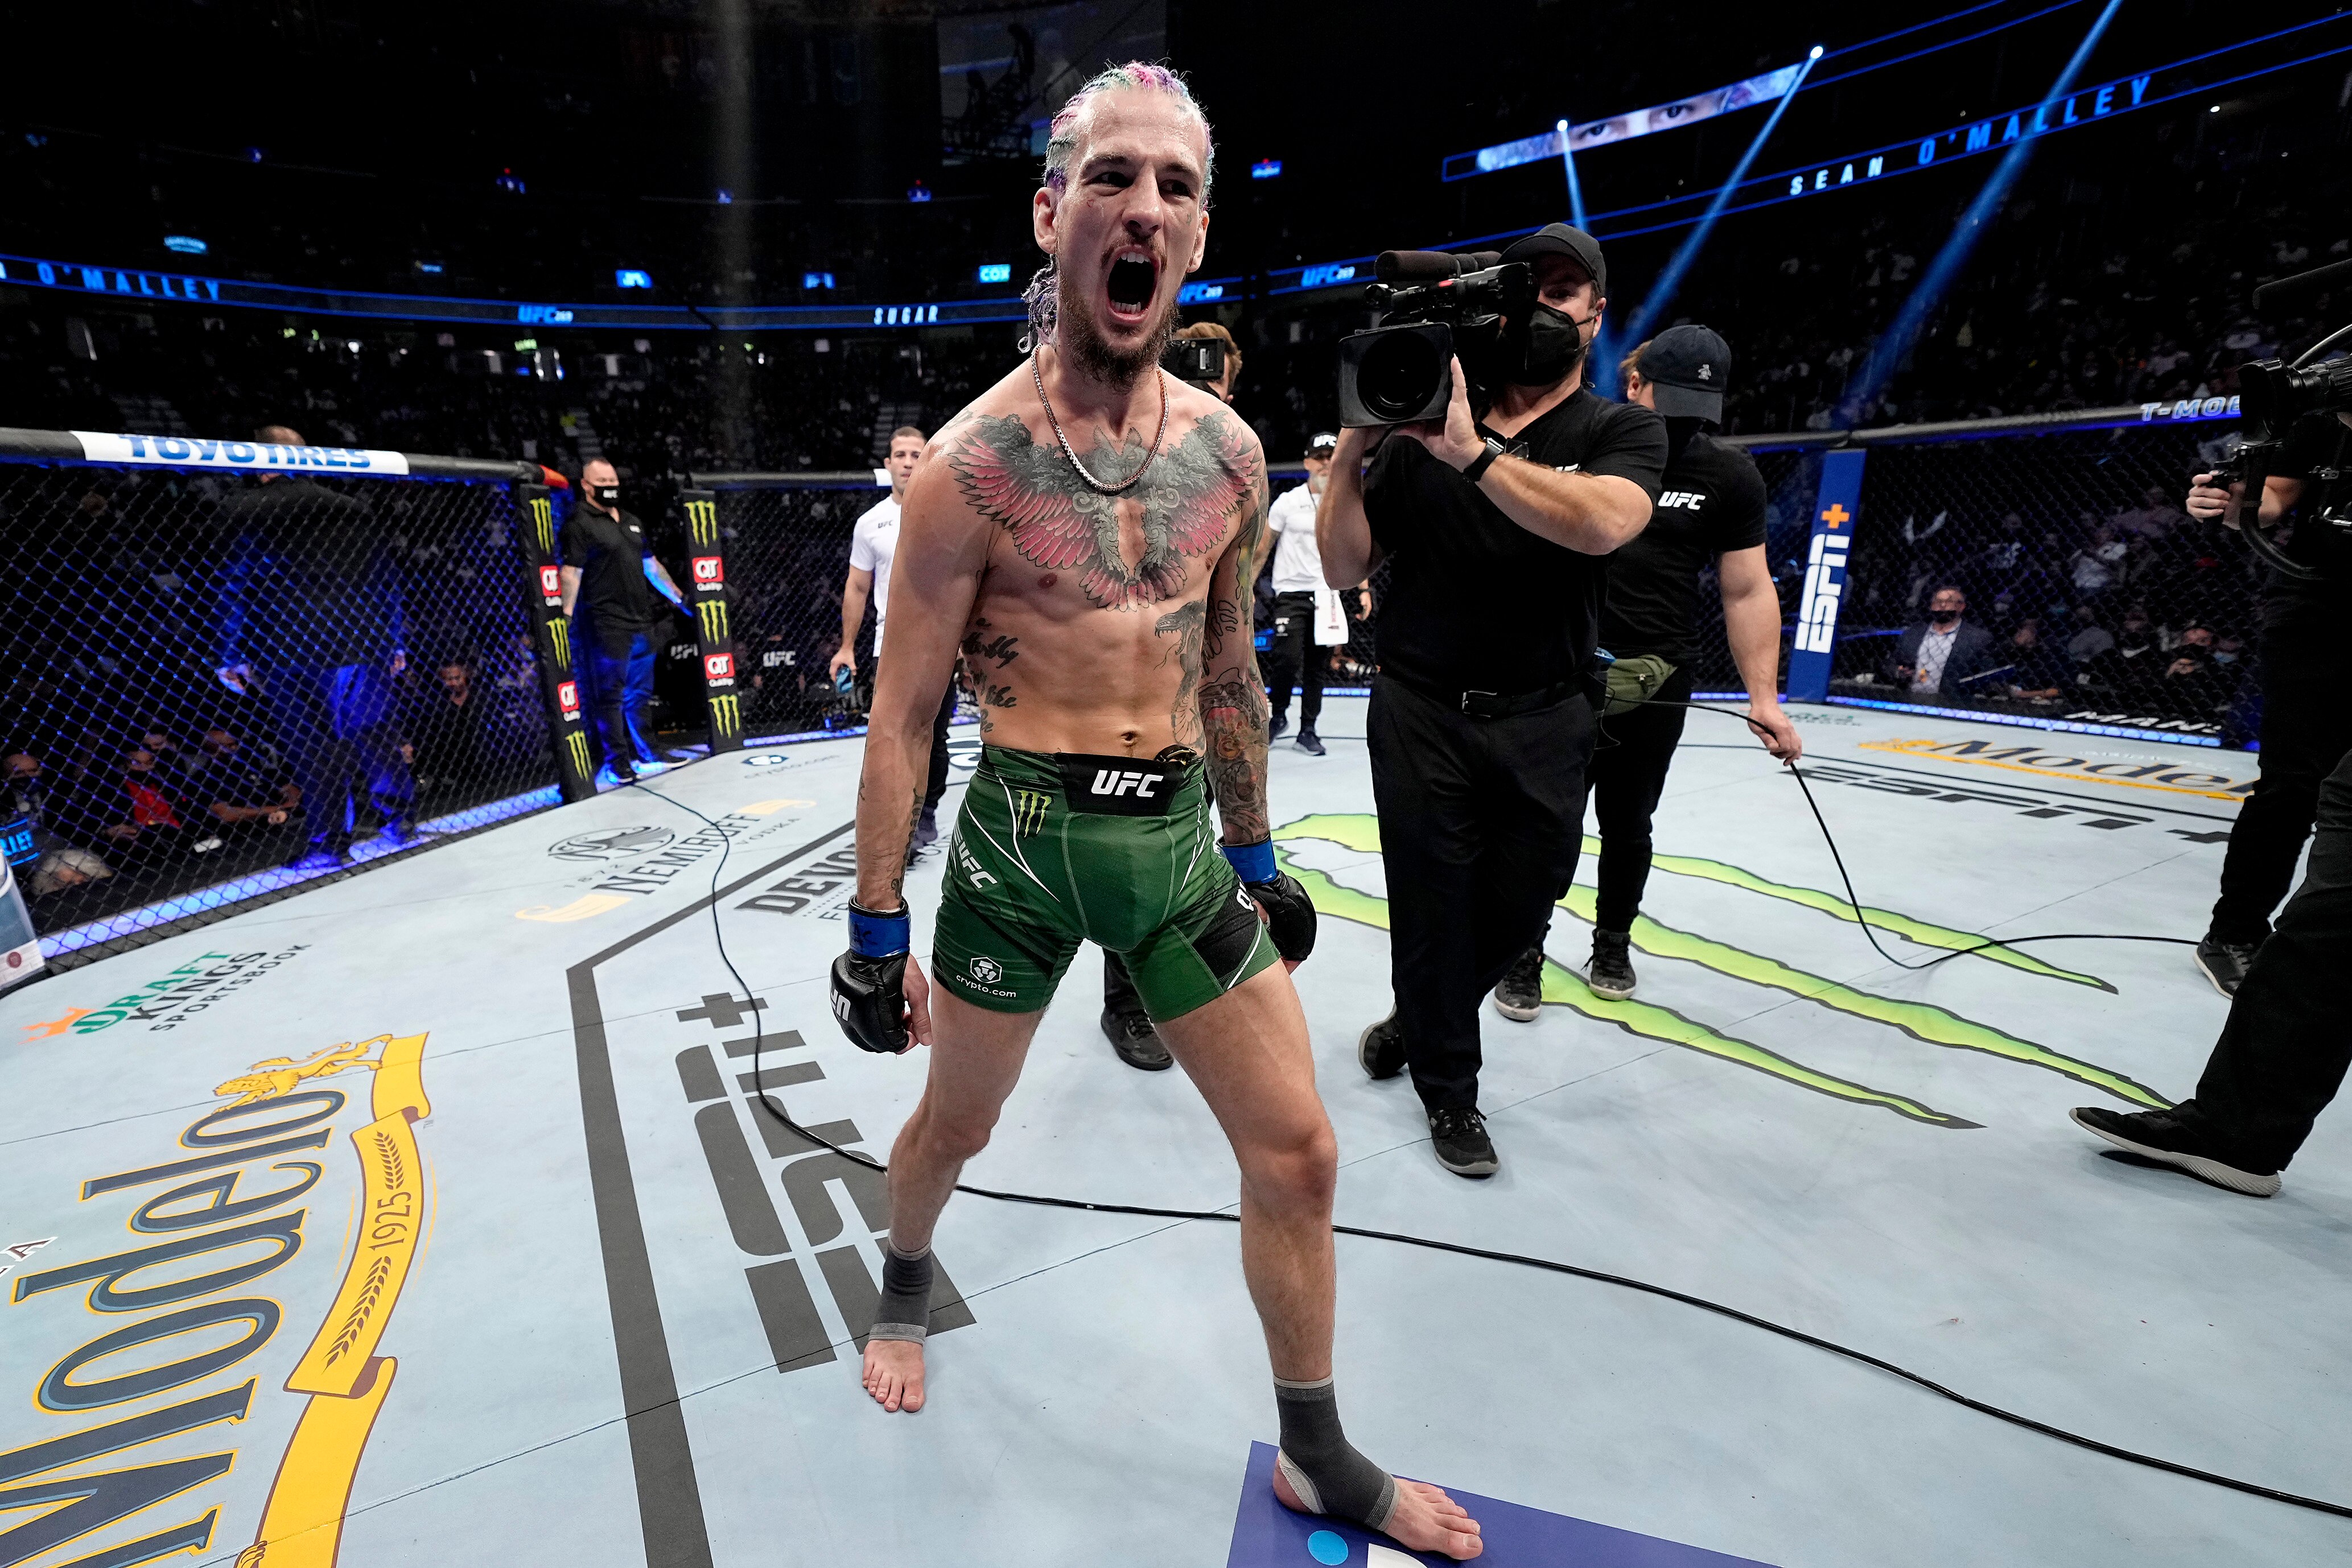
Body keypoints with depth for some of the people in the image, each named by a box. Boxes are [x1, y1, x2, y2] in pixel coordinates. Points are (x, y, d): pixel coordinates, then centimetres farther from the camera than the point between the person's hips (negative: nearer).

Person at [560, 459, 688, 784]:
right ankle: (618, 762, 5)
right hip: (607, 625, -7)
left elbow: (652, 566, 25)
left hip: (641, 621, 7)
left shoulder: (631, 522, 18)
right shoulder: (580, 524, -6)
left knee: (641, 692, 14)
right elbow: (571, 574, -13)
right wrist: (567, 619, -20)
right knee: (610, 696, -1)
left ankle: (646, 753, 24)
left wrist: (680, 598, 25)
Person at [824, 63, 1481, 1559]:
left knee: (1299, 1152, 7)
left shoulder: (1229, 452, 3)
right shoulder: (972, 463, -10)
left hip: (1178, 834, 4)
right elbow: (903, 714, -6)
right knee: (957, 1119, 19)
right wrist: (878, 926, -4)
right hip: (1020, 838, -3)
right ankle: (906, 1280, 56)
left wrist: (1254, 849, 16)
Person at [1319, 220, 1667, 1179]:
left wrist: (1474, 453, -26)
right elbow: (1344, 569, 0)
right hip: (1421, 712, -1)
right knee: (1433, 909, 4)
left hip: (1544, 721, 1)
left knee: (1517, 913, 9)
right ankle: (1448, 1091, 29)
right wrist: (1352, 453, -12)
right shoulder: (1422, 429, 5)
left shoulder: (1623, 432, 4)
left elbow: (1600, 522, -20)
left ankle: (1412, 1026, 39)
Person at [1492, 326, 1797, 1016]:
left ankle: (1612, 947, 34)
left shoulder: (1731, 476, 2)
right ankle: (1524, 953, 19)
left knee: (1628, 824, 13)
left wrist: (1763, 697, -6)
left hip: (1659, 681, 2)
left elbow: (1748, 590, 1)